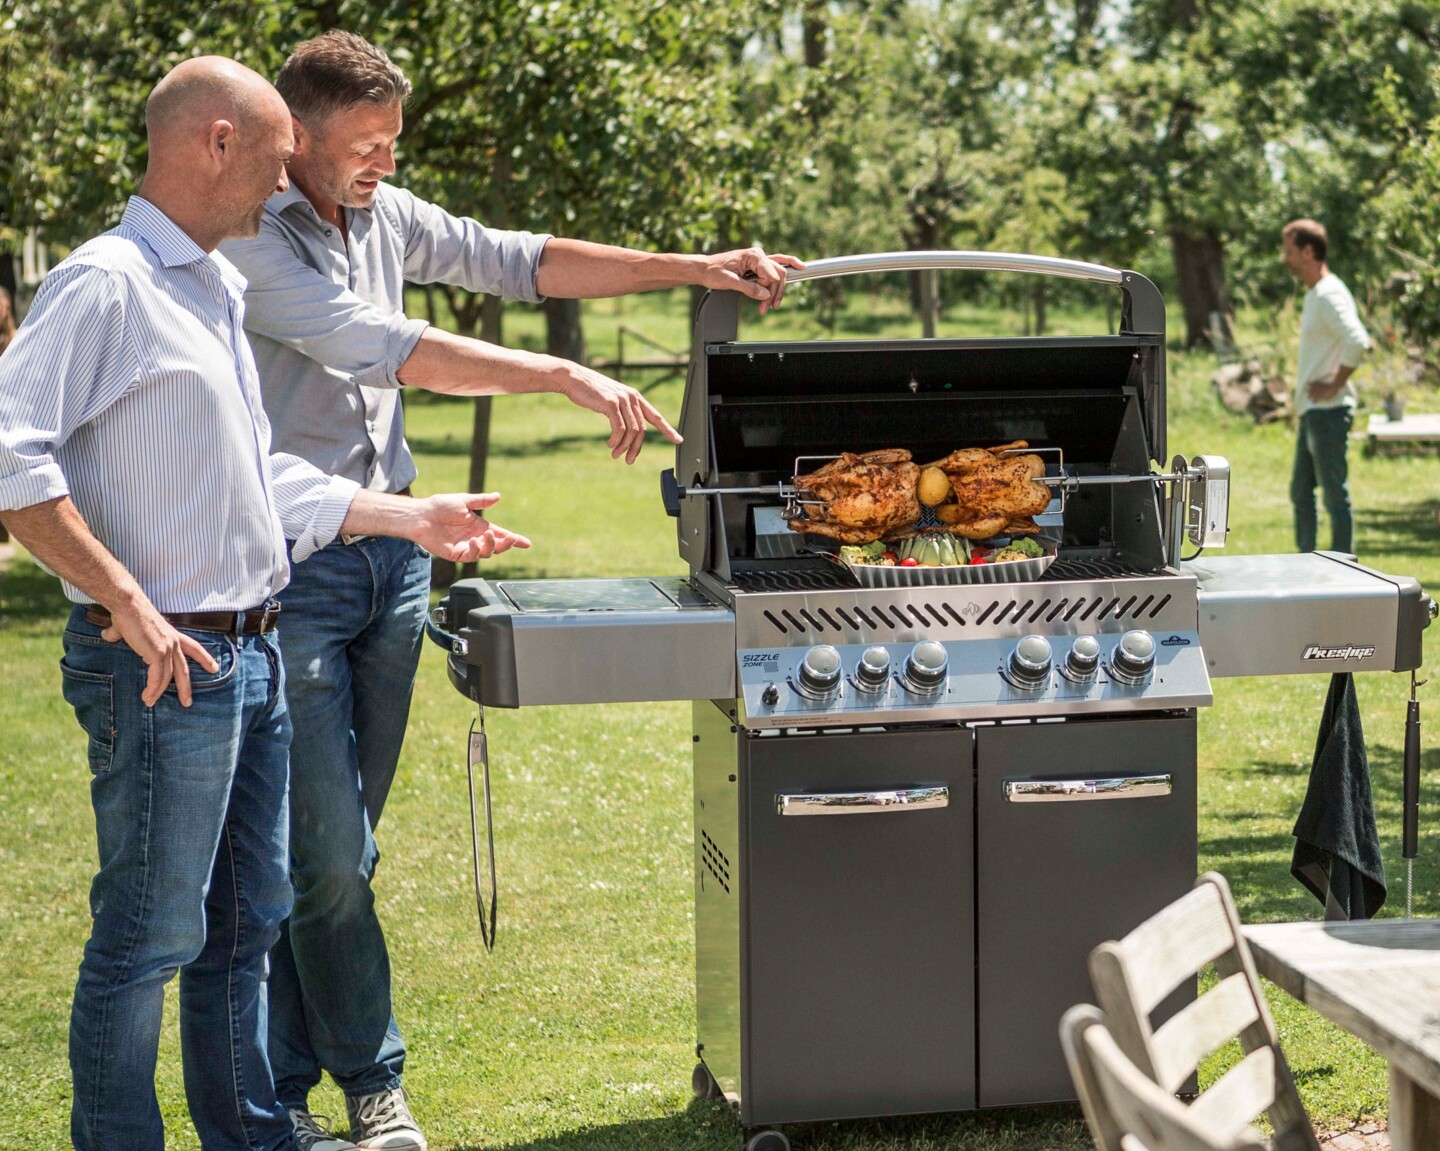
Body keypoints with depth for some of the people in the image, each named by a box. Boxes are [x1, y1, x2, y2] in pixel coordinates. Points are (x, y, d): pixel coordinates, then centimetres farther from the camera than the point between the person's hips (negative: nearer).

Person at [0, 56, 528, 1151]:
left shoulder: (217, 290, 16)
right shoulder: (107, 283, -13)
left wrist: (416, 517, 21)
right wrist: (127, 605, -24)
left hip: (254, 652, 9)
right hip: (168, 661, -9)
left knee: (245, 921, 18)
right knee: (150, 932, -2)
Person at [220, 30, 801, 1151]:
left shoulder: (386, 215, 9)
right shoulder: (247, 241, -15)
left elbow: (517, 261, 10)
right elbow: (391, 347, -24)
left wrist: (691, 269, 2)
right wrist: (569, 377, -27)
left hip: (389, 550, 7)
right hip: (293, 562, -7)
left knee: (339, 847, 11)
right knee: (328, 851, -5)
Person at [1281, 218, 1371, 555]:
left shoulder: (1329, 294, -16)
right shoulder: (1314, 293, 15)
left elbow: (1357, 341, -31)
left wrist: (1335, 386, -22)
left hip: (1328, 411, -11)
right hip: (1311, 412, 11)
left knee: (1335, 494, -5)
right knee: (1300, 491, 17)